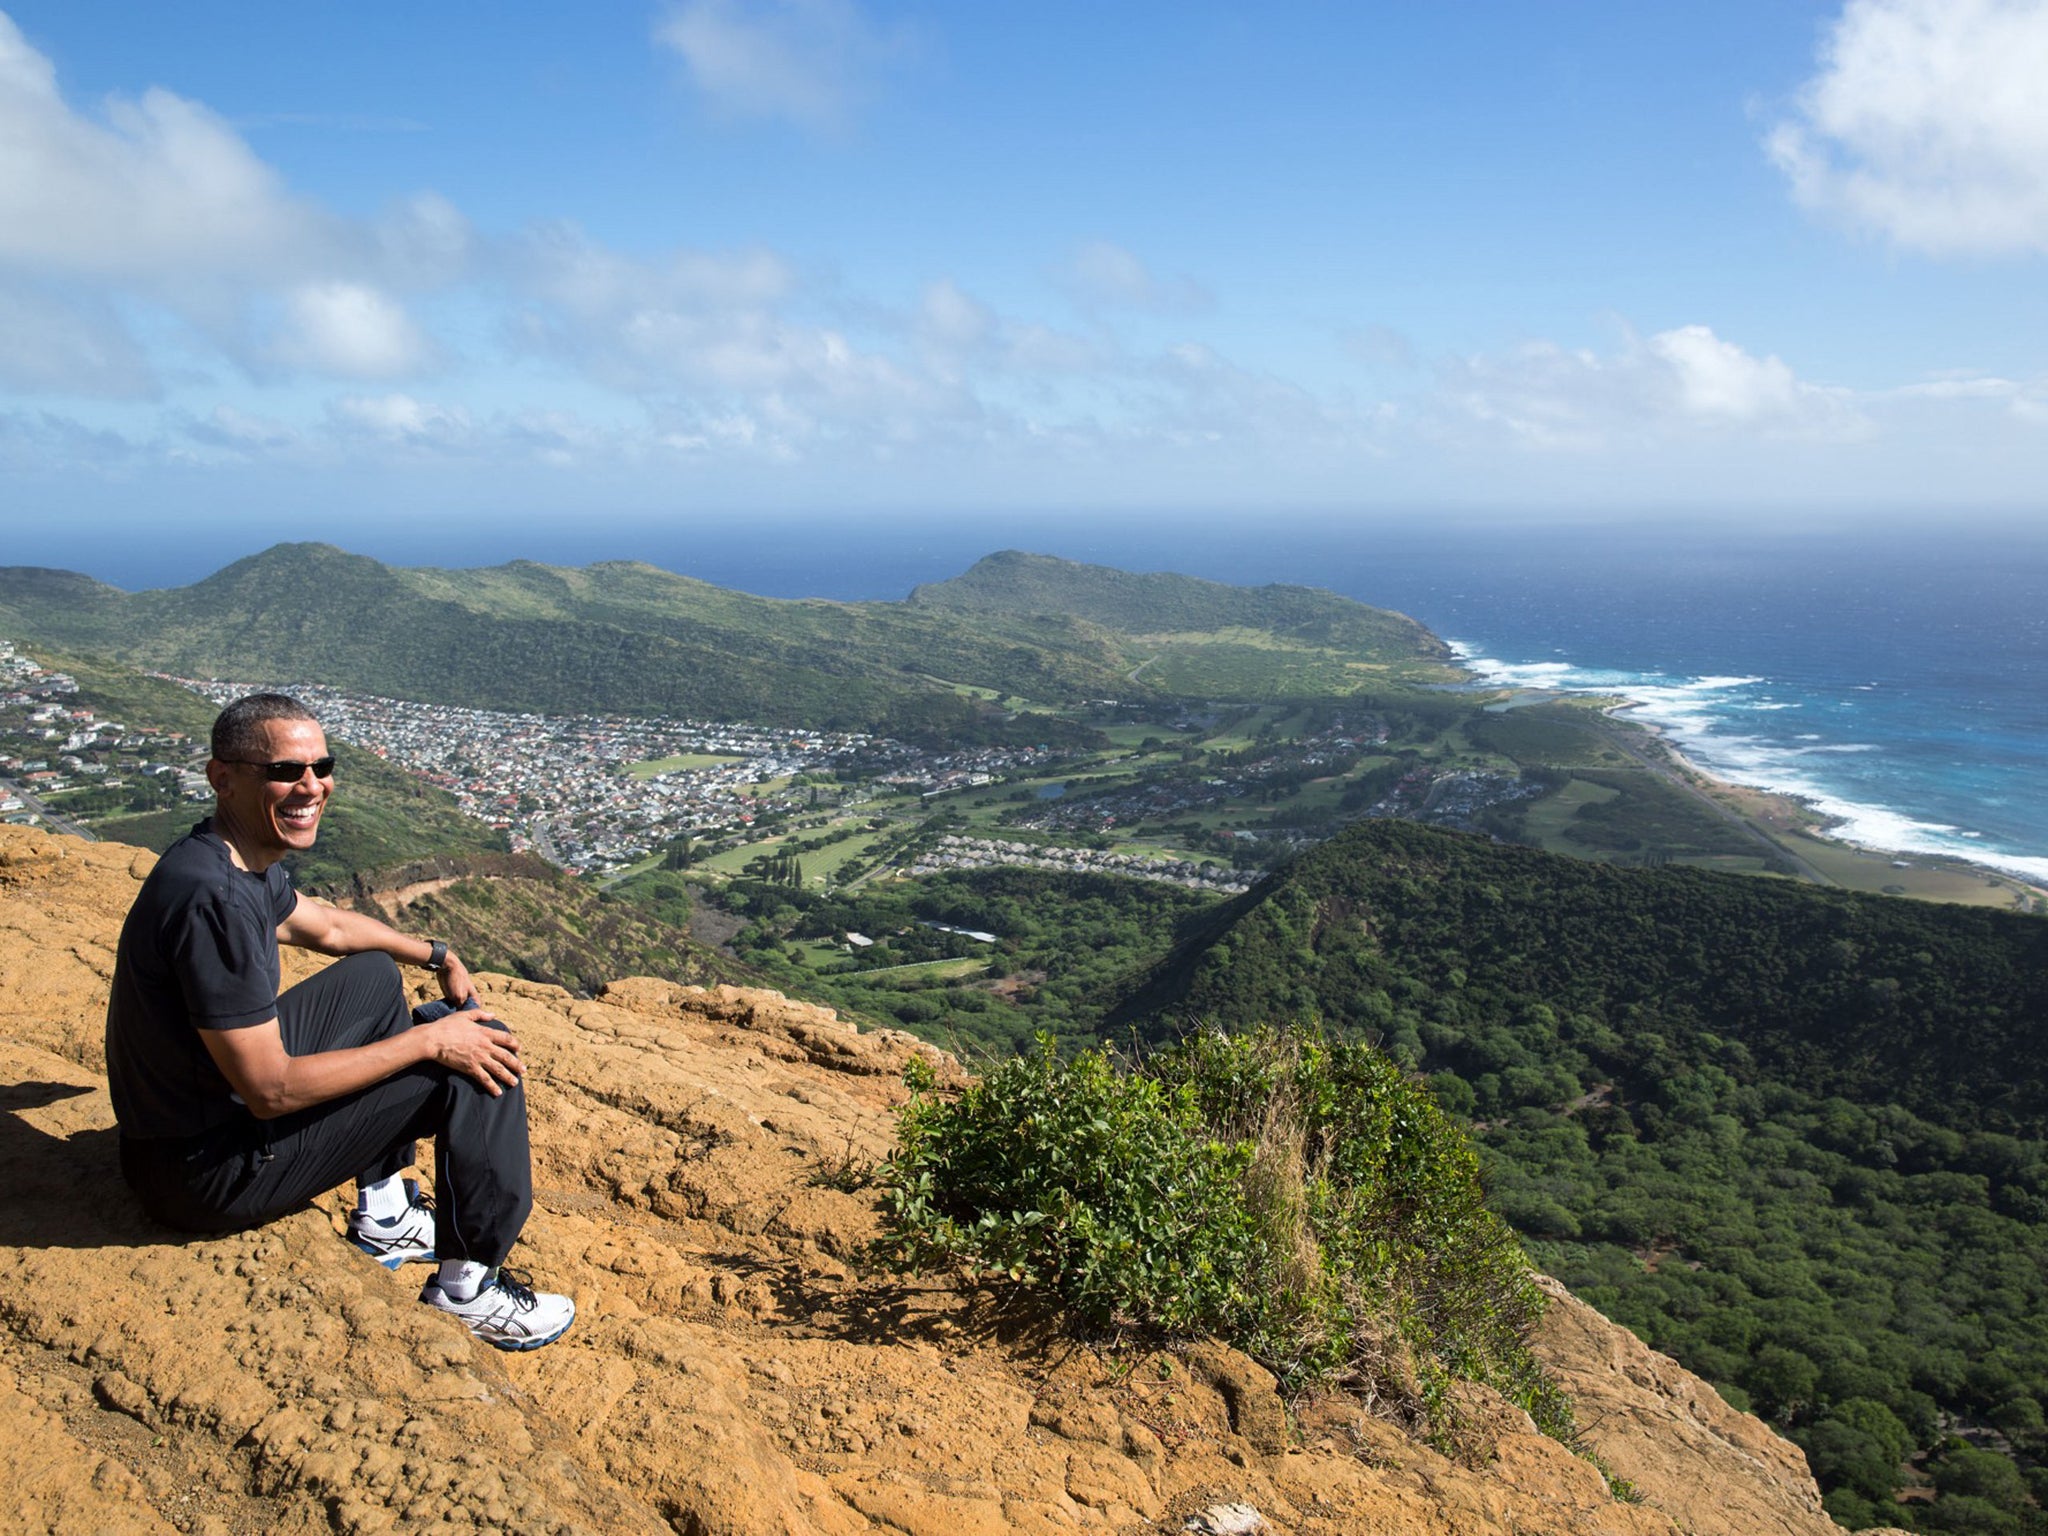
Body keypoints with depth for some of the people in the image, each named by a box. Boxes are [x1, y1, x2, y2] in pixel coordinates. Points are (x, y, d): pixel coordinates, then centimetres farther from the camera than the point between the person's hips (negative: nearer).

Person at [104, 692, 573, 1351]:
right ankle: (469, 1284, 3)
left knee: (372, 976, 23)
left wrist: (436, 955, 22)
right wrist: (428, 1040, -20)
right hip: (211, 1177, -10)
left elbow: (325, 926, 25)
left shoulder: (245, 858, 1)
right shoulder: (214, 899, -29)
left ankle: (384, 1214, 25)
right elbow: (271, 1090, -27)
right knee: (478, 1057, -11)